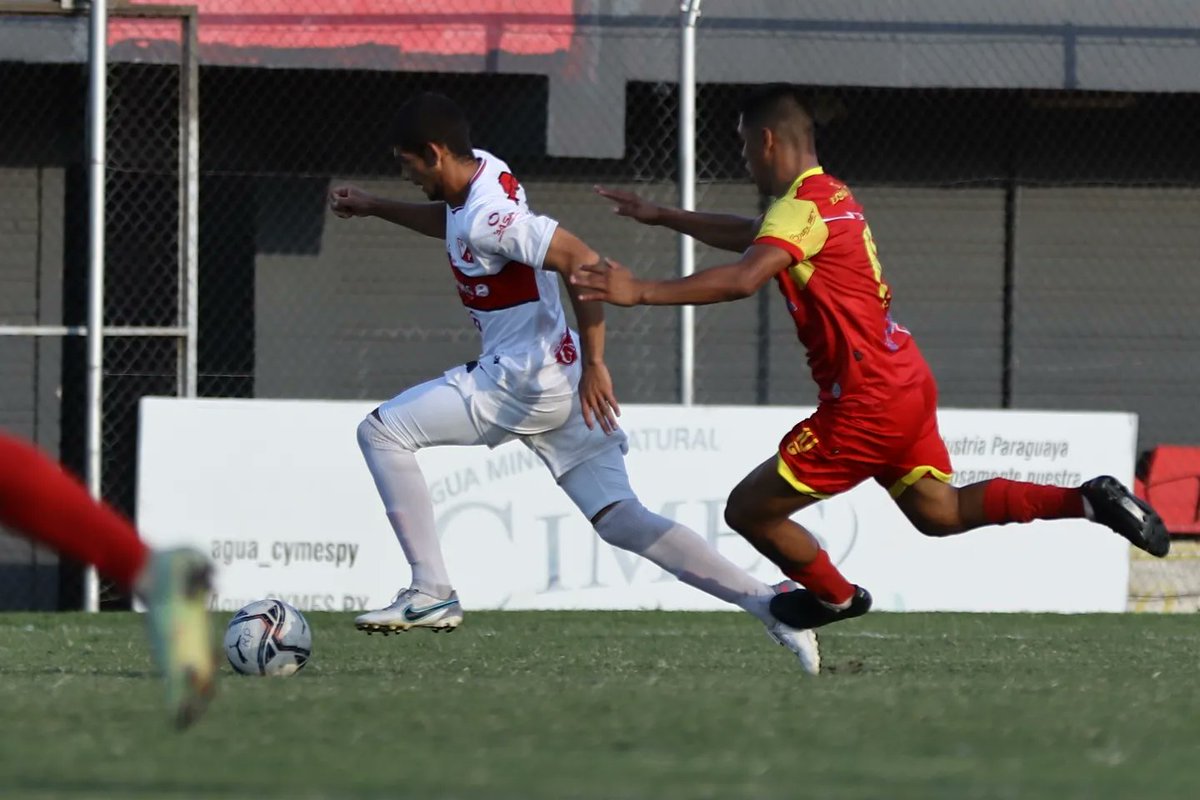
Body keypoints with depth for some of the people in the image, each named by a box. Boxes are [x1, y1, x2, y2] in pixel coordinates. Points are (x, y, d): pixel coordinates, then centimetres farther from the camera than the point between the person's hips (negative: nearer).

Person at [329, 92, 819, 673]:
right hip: (561, 384, 10)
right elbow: (448, 221, 34)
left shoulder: (486, 216, -21)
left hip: (522, 383, -10)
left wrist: (593, 365, -26)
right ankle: (762, 602, -6)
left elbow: (582, 261, -29)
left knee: (381, 432, -4)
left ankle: (431, 592, -5)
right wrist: (375, 208, 28)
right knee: (620, 520, 3)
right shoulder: (483, 174, 8)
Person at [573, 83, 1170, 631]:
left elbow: (742, 279, -33)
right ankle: (1087, 500, 10)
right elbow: (748, 235, 33)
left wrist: (640, 292, -34)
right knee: (939, 512, 19)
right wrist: (661, 217, 36)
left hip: (866, 403, -10)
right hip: (907, 383, 10)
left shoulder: (802, 205, -16)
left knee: (749, 511, 0)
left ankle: (834, 597, 20)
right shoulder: (830, 195, 15)